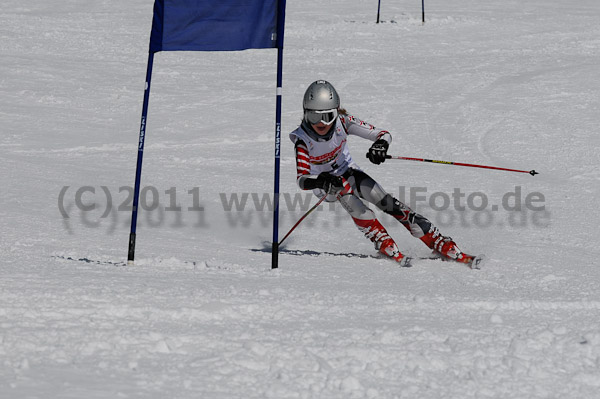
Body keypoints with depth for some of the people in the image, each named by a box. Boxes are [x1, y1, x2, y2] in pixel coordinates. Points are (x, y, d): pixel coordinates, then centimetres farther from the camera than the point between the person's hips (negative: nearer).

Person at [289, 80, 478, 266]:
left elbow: (384, 134, -22)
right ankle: (383, 242, -28)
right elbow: (302, 180, -34)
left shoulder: (342, 122, -23)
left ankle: (438, 242, -19)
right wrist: (320, 180, -55)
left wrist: (381, 144, -46)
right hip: (324, 184, -1)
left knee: (382, 199, -17)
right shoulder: (303, 139, -27)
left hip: (347, 169, 2)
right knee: (345, 191, -33)